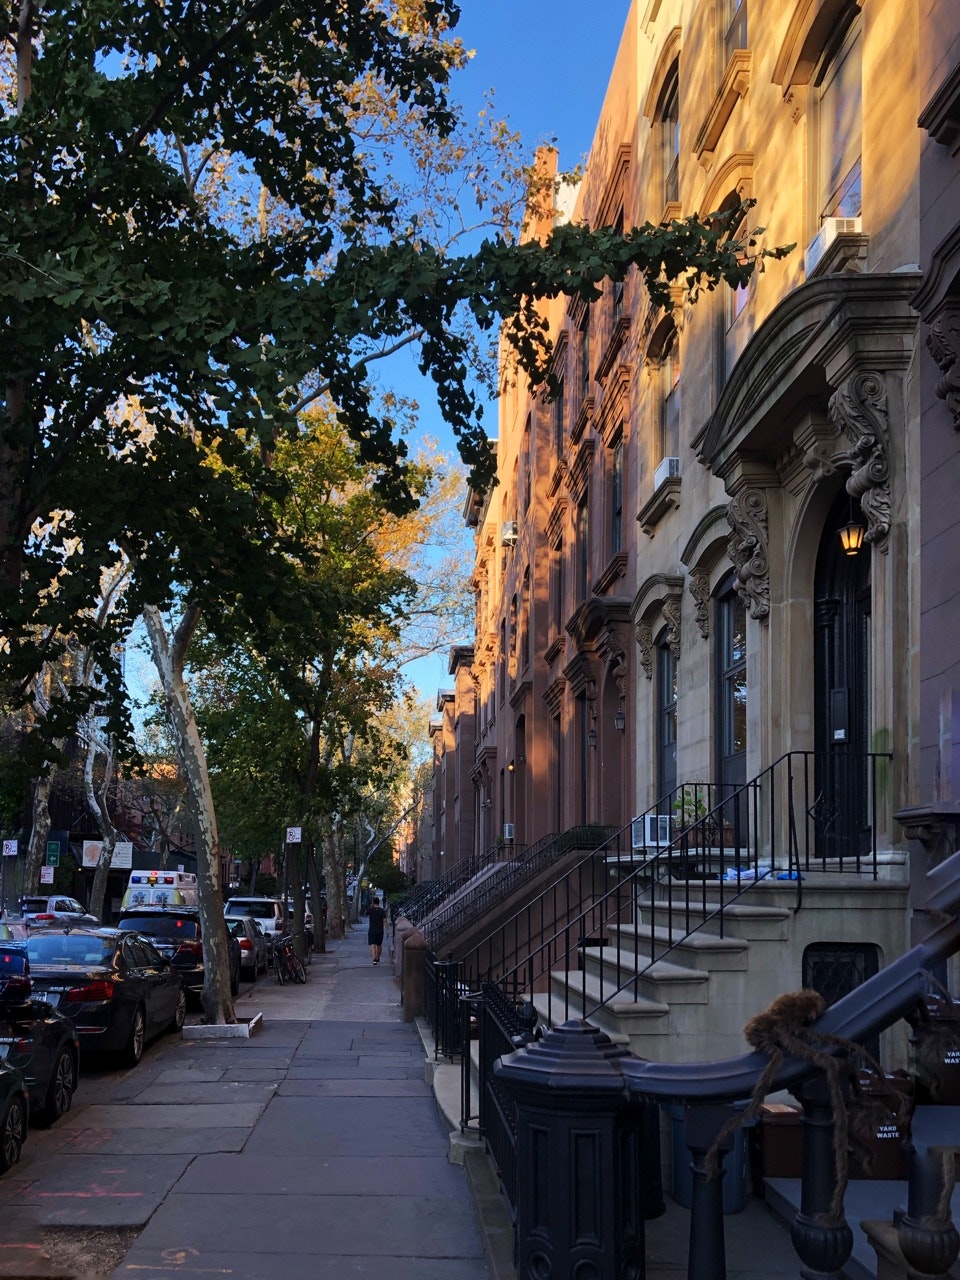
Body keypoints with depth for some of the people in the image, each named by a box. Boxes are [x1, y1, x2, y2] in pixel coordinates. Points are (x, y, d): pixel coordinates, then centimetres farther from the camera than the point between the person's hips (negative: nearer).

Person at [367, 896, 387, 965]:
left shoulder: (370, 909, -5)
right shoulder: (382, 910, -5)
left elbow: (366, 913, 19)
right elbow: (385, 921, -11)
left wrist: (371, 906, 15)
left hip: (371, 931, -2)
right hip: (380, 931, 2)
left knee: (373, 945, -9)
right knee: (379, 945, 19)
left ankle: (374, 959, -28)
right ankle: (378, 958, 35)